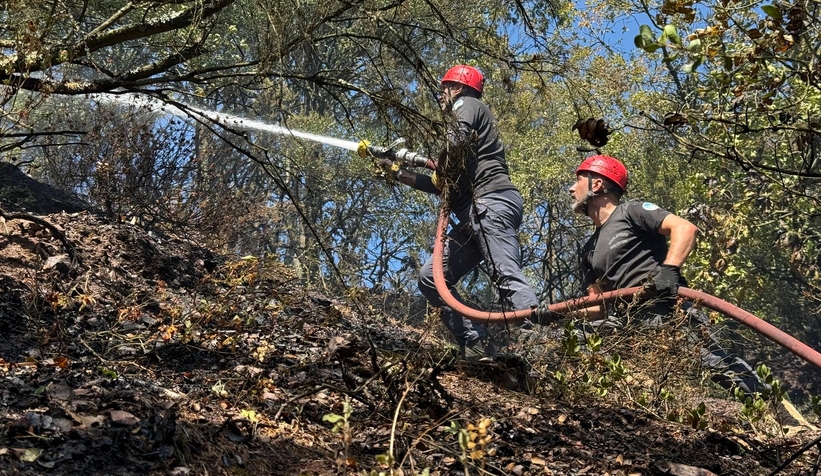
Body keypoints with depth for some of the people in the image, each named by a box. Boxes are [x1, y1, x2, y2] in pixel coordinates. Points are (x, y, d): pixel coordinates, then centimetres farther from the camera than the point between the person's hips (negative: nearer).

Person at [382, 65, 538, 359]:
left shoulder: (466, 105, 9)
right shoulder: (458, 124, 35)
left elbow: (456, 145, -12)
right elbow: (443, 185, 31)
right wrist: (402, 176, 28)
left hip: (491, 203, -10)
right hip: (474, 215, 10)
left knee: (507, 278, -24)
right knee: (431, 278, 5)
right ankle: (476, 348, -4)